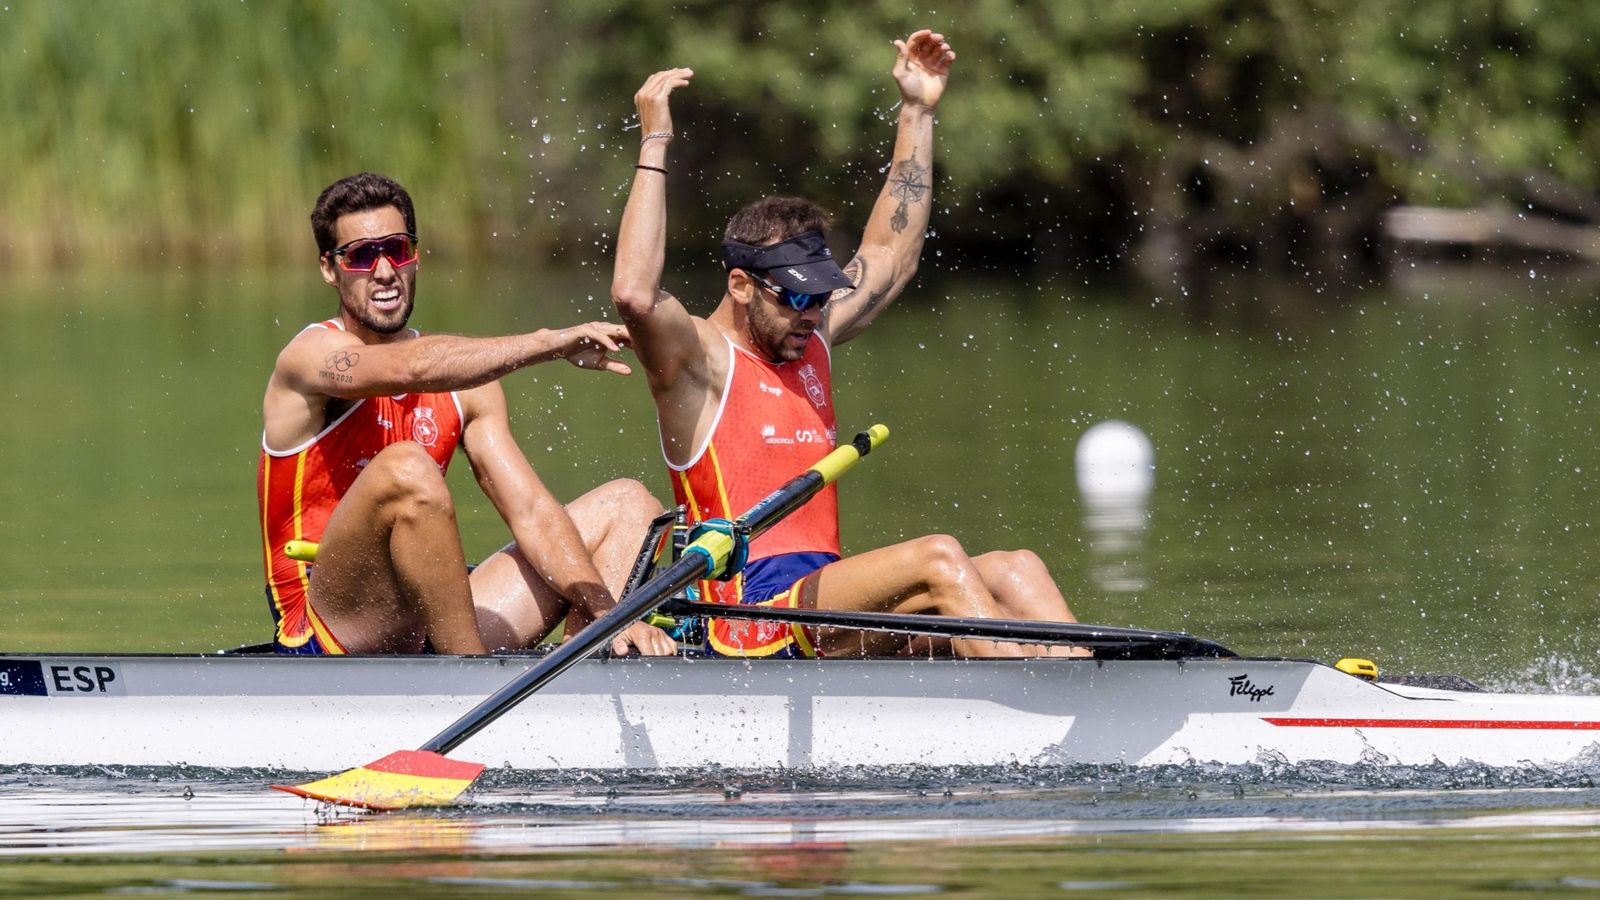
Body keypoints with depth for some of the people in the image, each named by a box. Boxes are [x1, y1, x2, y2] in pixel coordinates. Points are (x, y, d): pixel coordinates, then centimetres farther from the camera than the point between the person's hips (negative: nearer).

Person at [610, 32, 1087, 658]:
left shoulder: (809, 342, 21)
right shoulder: (701, 357, -3)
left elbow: (889, 258, 32)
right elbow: (634, 294, -24)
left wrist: (917, 113, 30)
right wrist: (654, 146, -21)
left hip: (825, 601, 9)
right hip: (754, 624, -8)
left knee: (1011, 572, -11)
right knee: (936, 558, -29)